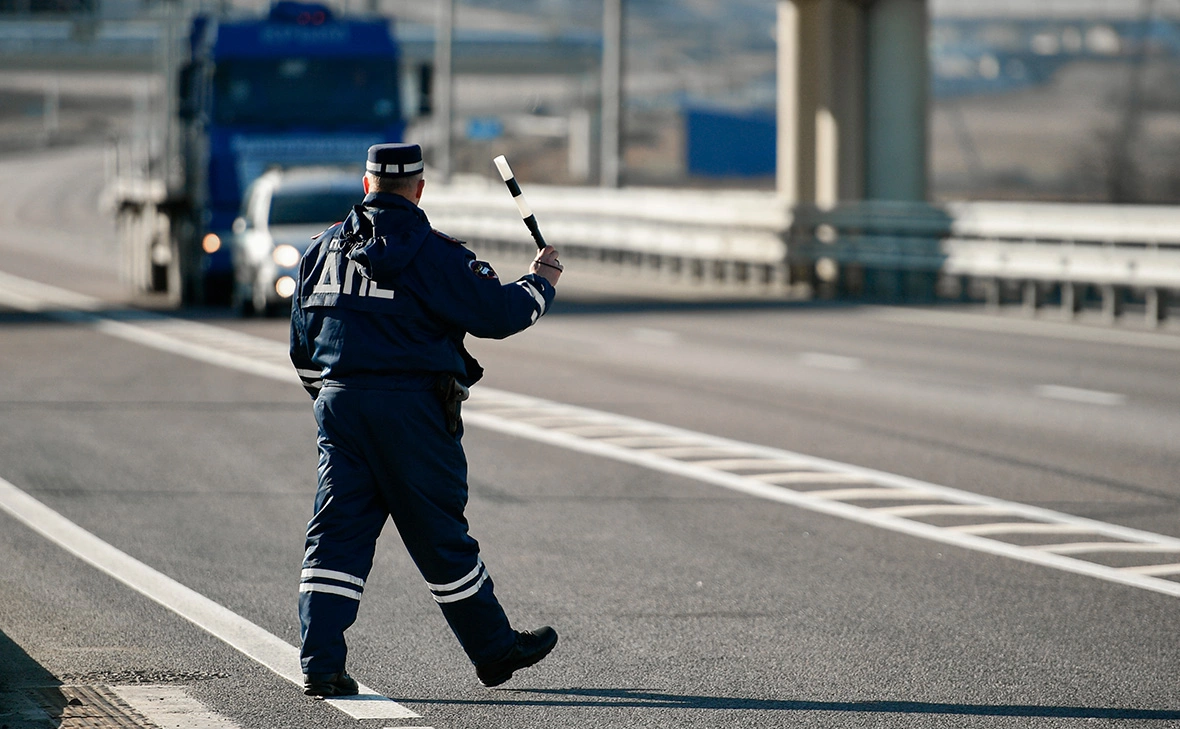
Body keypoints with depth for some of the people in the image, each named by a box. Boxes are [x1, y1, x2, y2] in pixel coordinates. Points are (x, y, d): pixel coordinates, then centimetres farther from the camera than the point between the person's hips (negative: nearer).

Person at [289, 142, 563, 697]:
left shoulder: (325, 247, 11)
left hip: (338, 401, 4)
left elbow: (302, 341, 18)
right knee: (439, 532, 5)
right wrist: (539, 285, 13)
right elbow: (494, 314, -6)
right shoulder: (431, 252, -7)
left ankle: (320, 663, -6)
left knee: (339, 528, 4)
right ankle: (495, 651, 19)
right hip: (412, 405, -4)